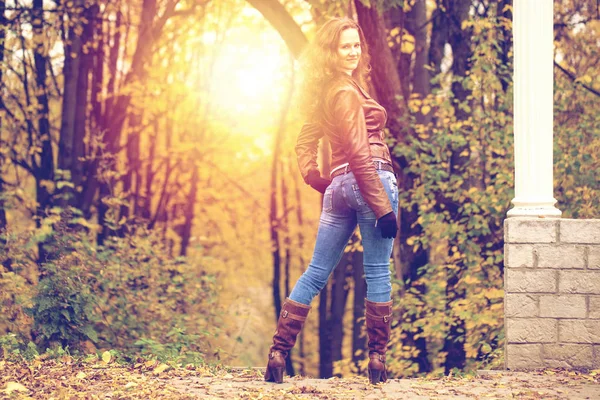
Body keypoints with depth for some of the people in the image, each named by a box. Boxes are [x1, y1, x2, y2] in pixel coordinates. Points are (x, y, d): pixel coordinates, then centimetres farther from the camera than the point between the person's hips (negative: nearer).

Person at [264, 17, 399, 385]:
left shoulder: (326, 92, 17)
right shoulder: (346, 92, -9)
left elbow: (305, 142, 22)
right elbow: (360, 154, -16)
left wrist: (318, 181, 12)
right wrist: (383, 207, -18)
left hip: (338, 187, 8)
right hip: (368, 181, -8)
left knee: (316, 274, 8)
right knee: (378, 273, -1)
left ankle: (278, 354, 5)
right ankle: (378, 362, 2)